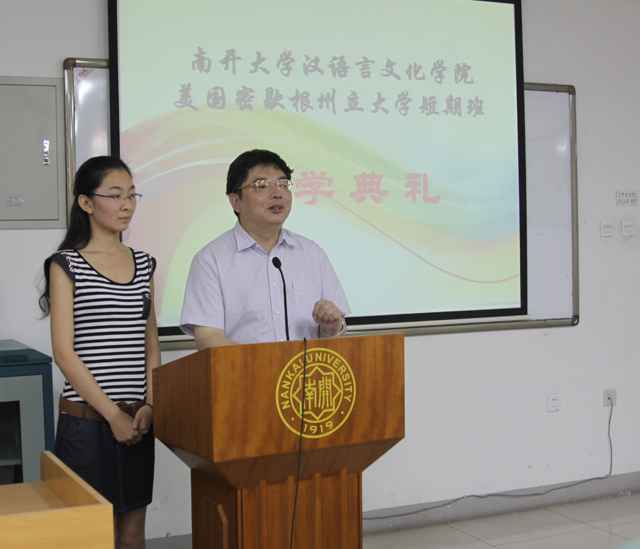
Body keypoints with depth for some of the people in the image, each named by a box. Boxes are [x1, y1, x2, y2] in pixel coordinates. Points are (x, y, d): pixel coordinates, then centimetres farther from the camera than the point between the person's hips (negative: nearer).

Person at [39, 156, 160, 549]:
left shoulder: (143, 264, 11)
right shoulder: (66, 264, -4)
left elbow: (151, 344, 12)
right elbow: (64, 352, -9)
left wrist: (148, 406, -2)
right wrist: (112, 413, -12)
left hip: (138, 418, 5)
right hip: (86, 419, -5)